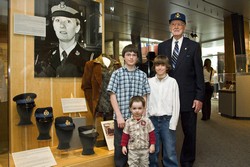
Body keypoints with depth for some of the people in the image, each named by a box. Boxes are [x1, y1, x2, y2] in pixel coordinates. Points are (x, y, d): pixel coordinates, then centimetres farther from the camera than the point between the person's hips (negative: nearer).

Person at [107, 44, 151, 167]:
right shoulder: (117, 73, 1)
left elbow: (144, 97, 7)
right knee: (120, 147, 10)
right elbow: (113, 96, -3)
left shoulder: (142, 75, 7)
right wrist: (119, 116, -10)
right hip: (121, 117, -1)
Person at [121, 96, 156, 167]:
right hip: (132, 149, 0)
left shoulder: (147, 121, -9)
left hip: (145, 149, 0)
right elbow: (125, 134, -1)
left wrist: (152, 144, -4)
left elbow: (151, 133, -2)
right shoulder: (128, 122, -7)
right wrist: (124, 145, -2)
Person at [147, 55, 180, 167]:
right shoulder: (149, 82, 3)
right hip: (152, 120, 2)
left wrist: (173, 123, -6)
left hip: (167, 120, -2)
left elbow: (176, 104, -2)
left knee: (170, 151, 2)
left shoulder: (172, 82, -2)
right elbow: (146, 102, 6)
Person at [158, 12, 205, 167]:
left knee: (189, 132, 10)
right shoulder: (162, 46, 9)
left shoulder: (194, 46, 2)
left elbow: (199, 73, -1)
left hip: (188, 97, -1)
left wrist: (199, 97, -7)